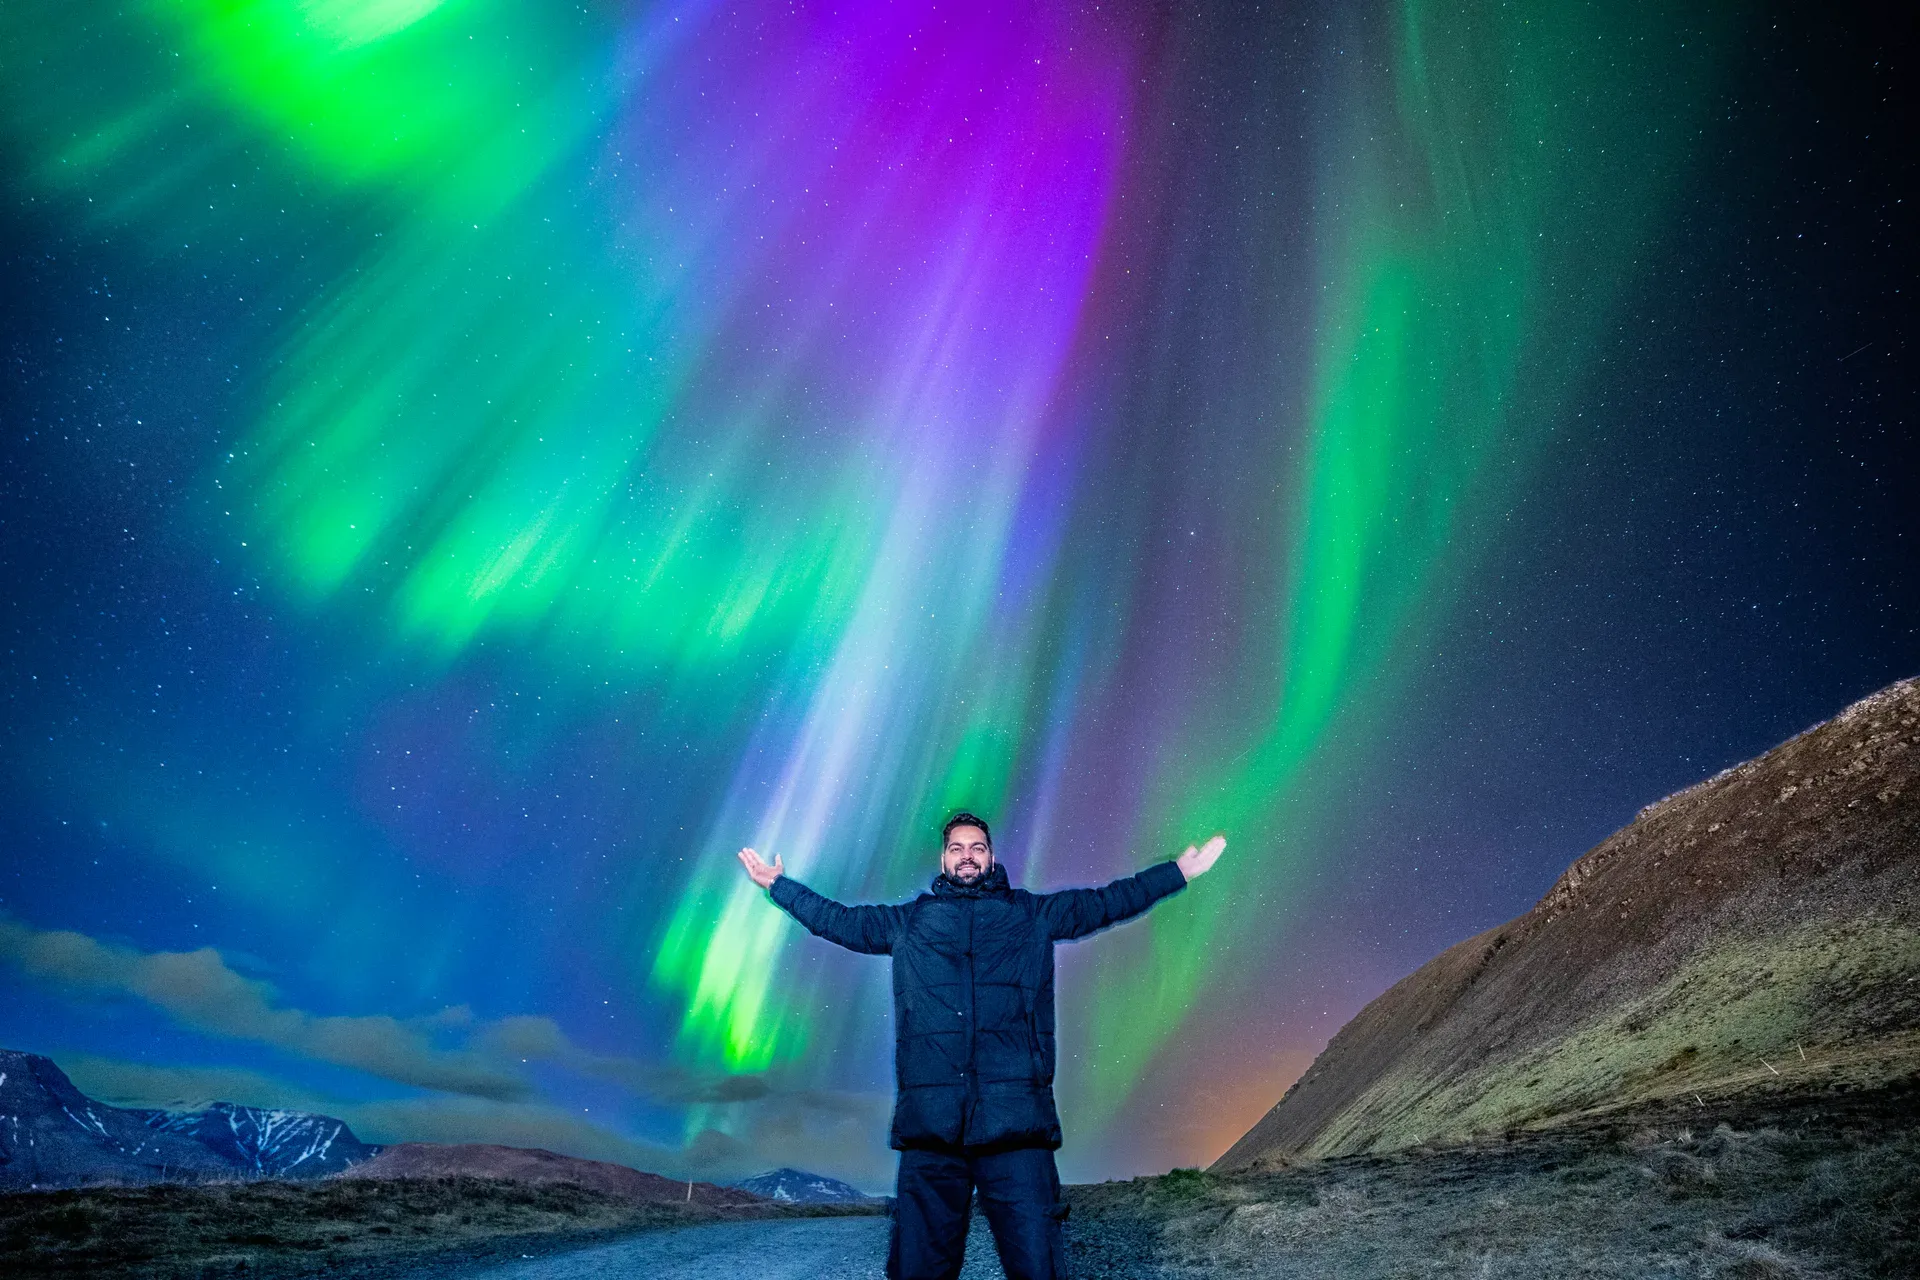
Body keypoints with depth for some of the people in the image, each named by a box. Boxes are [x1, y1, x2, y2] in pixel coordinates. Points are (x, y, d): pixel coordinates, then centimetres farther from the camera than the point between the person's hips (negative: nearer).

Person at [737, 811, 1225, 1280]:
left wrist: (1180, 871, 17)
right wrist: (778, 884, 27)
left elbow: (1108, 902, 18)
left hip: (1016, 1124, -1)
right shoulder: (911, 920, 20)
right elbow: (839, 920, 26)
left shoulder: (1032, 914, 17)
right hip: (932, 1124, 1)